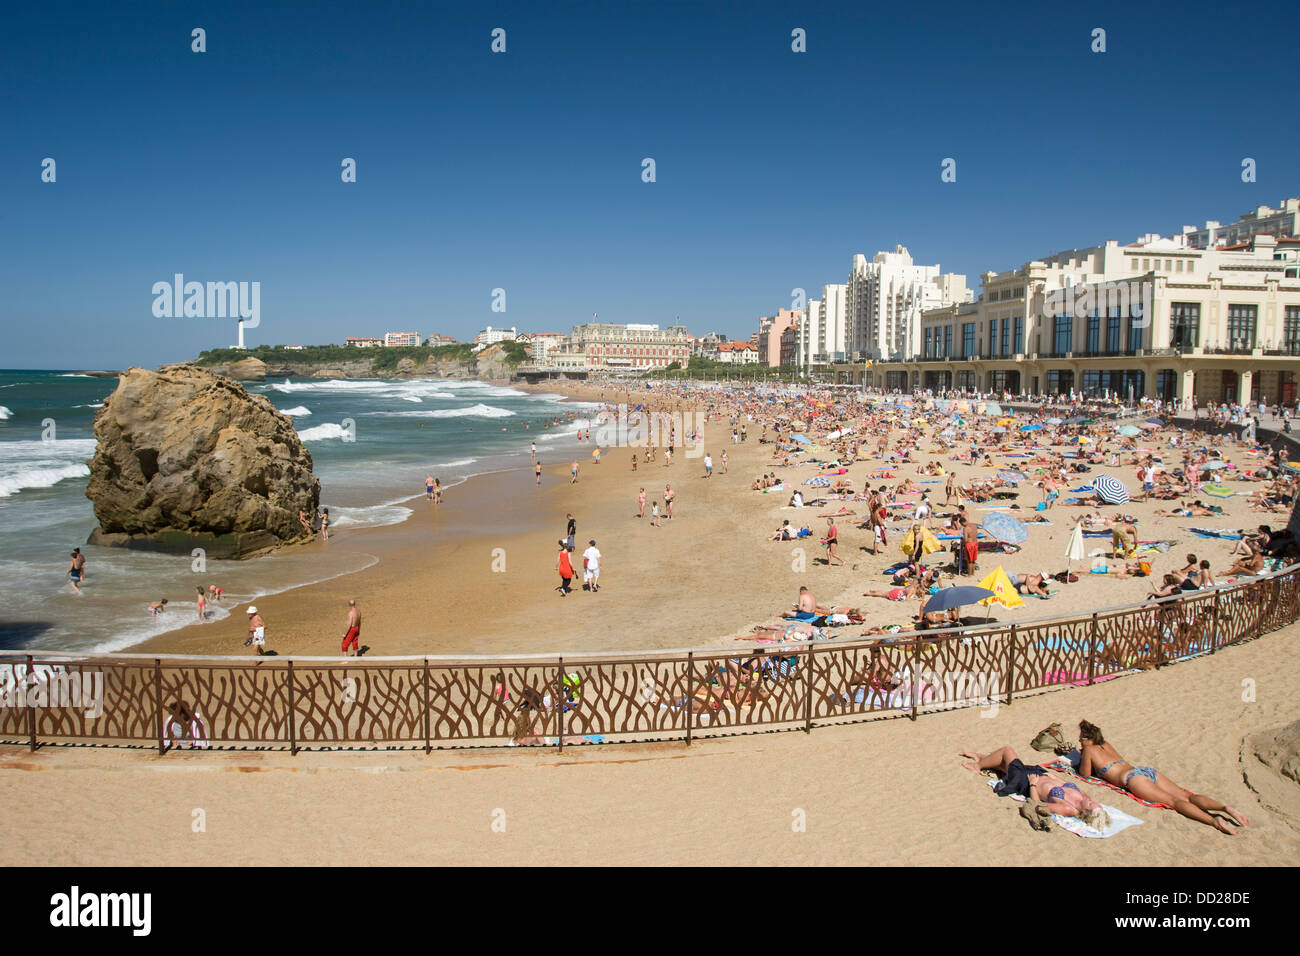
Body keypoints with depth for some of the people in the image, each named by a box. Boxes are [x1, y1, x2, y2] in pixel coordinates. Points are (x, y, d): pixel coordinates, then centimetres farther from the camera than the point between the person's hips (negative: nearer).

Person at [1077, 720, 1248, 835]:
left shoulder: (1089, 750, 8)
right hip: (1149, 771, 8)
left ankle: (1214, 821, -42)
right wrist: (1085, 756, 53)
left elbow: (1086, 774, 14)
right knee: (1187, 796, -5)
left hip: (1134, 777, -8)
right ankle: (1225, 808, -26)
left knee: (1175, 801, -22)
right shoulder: (1106, 745, 31)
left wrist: (1082, 760, 30)